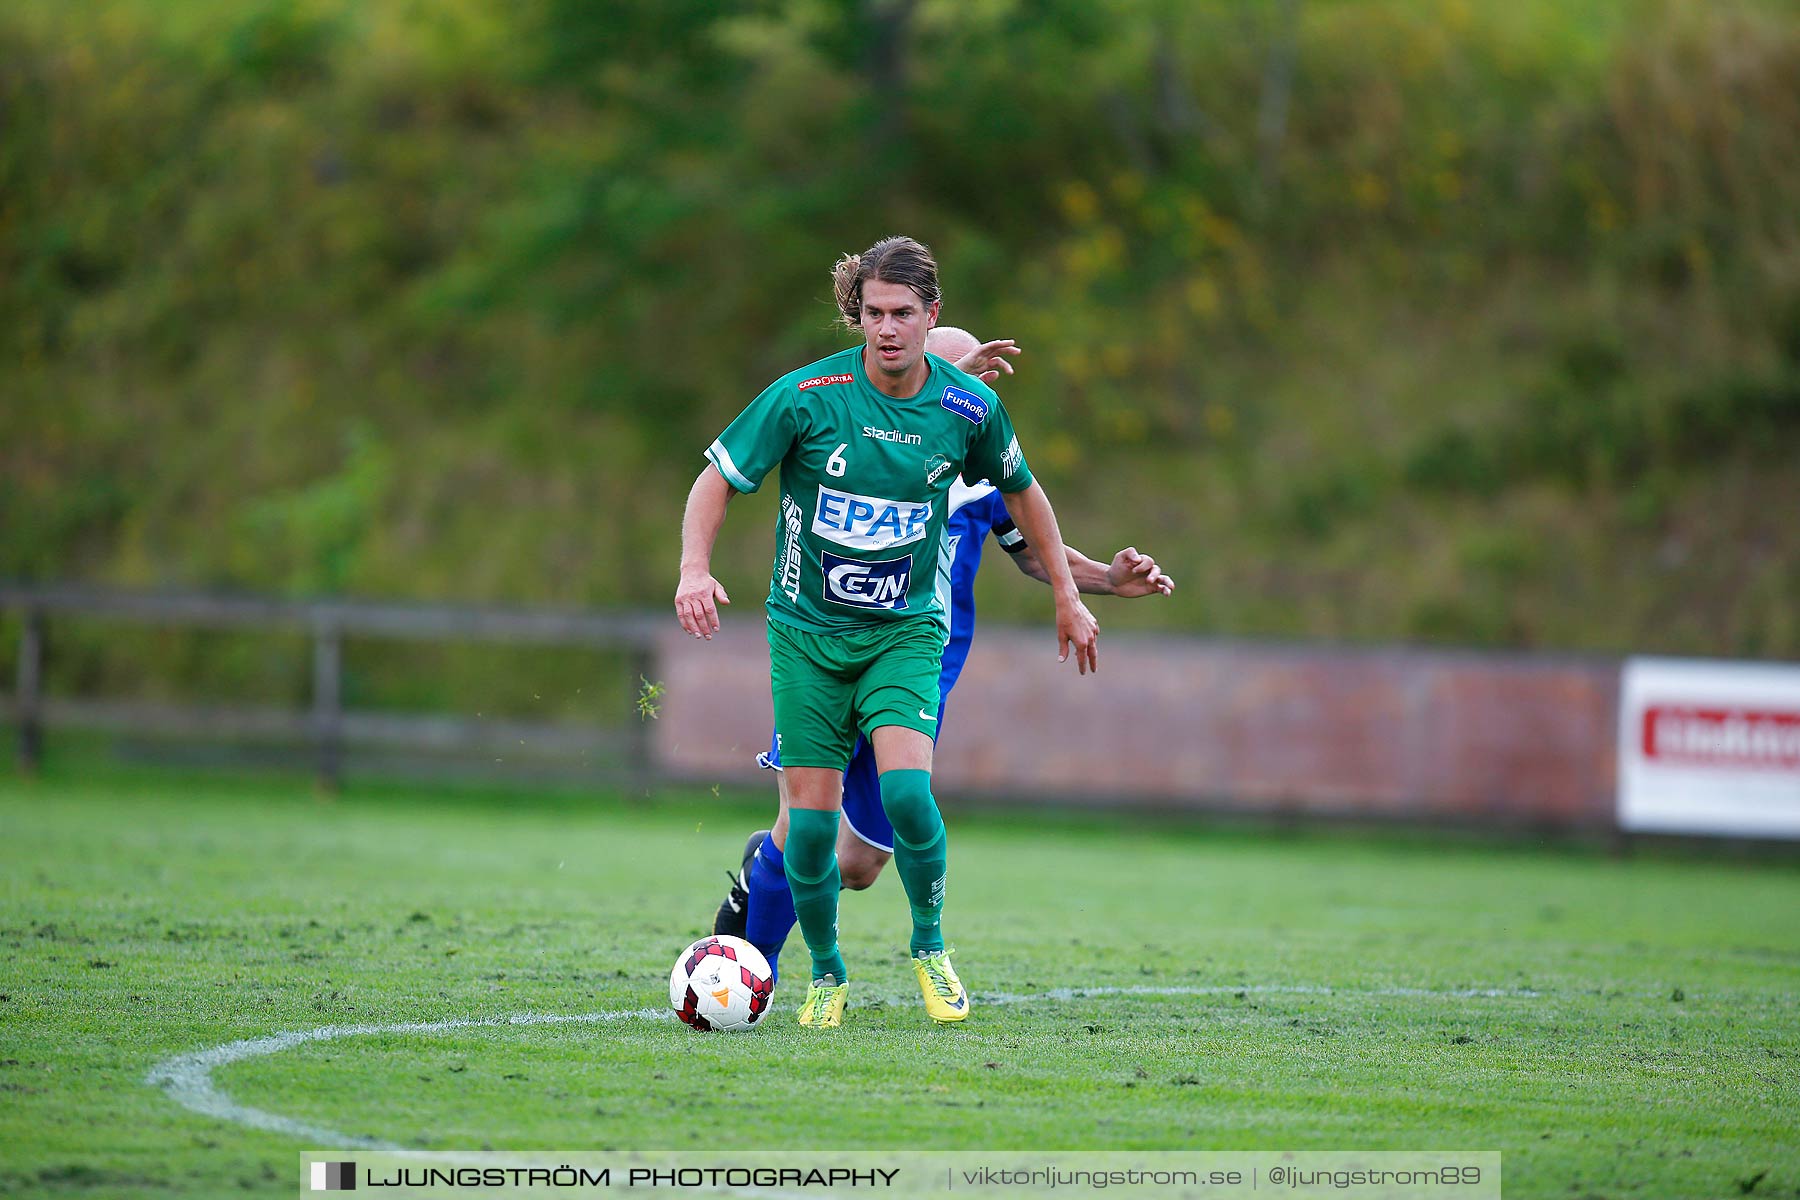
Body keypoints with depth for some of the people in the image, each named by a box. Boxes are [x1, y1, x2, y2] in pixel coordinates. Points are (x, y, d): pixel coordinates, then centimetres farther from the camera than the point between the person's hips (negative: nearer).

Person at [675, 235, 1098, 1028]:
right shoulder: (806, 396, -14)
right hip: (806, 628, 0)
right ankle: (826, 976, 19)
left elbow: (1021, 491, 12)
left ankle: (930, 946, 4)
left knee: (905, 788, -21)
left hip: (905, 628, 0)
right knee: (812, 815, -4)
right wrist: (695, 568, -23)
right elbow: (717, 479, -7)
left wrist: (1067, 596, 16)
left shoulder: (969, 407, -7)